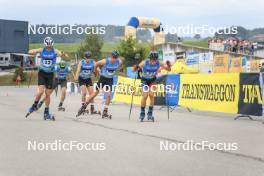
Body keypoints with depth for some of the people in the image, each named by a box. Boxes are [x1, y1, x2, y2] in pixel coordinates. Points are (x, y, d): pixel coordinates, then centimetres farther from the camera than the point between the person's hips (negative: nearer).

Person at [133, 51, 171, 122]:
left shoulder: (159, 63, -23)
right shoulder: (144, 63, -28)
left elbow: (168, 69, -12)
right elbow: (134, 70, -25)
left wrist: (168, 65, -33)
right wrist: (136, 67, -47)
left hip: (152, 80, 1)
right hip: (145, 80, -1)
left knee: (151, 95, -15)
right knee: (145, 96, -14)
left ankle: (150, 113, -3)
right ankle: (142, 113, 3)